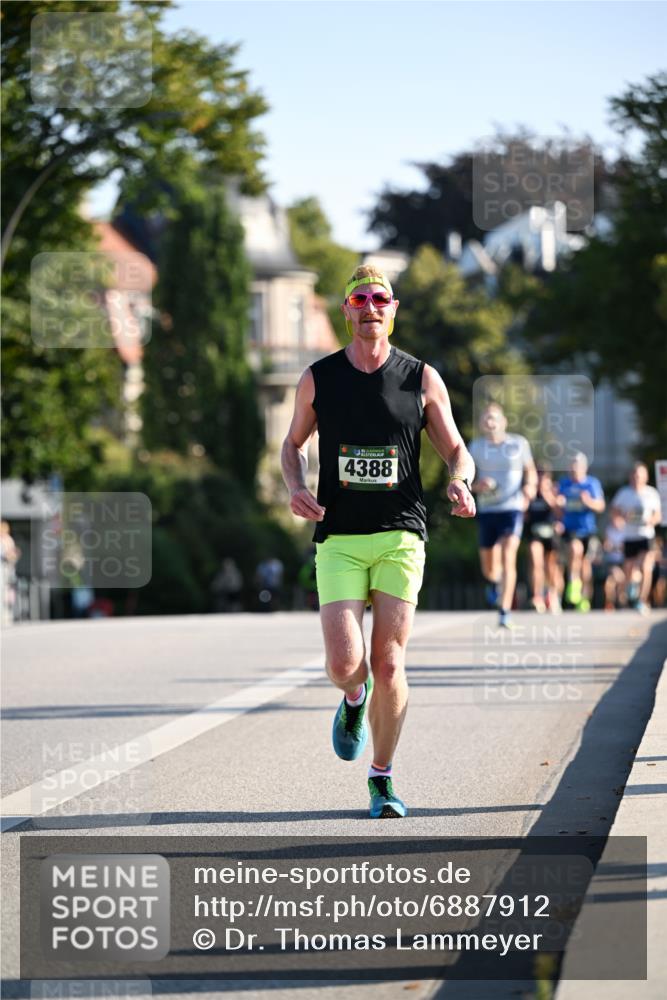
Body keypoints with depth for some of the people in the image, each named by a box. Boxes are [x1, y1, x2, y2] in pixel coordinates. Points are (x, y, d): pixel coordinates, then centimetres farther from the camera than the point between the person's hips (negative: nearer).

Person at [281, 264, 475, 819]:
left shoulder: (422, 378, 4)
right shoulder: (318, 379, 5)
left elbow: (455, 449, 10)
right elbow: (294, 443, 19)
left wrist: (460, 481, -13)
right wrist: (296, 489, -1)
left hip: (401, 537, 0)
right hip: (339, 539, 0)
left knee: (389, 665, -3)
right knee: (344, 663, -13)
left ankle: (382, 777, 14)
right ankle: (355, 701, 25)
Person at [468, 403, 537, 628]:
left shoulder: (518, 443, 3)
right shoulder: (476, 447, 5)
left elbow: (531, 470, 15)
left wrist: (530, 485, -6)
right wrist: (477, 486, -14)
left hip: (512, 508, -2)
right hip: (487, 510, 2)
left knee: (508, 556, -22)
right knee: (488, 569, 8)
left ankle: (505, 612, -22)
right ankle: (494, 583, 48)